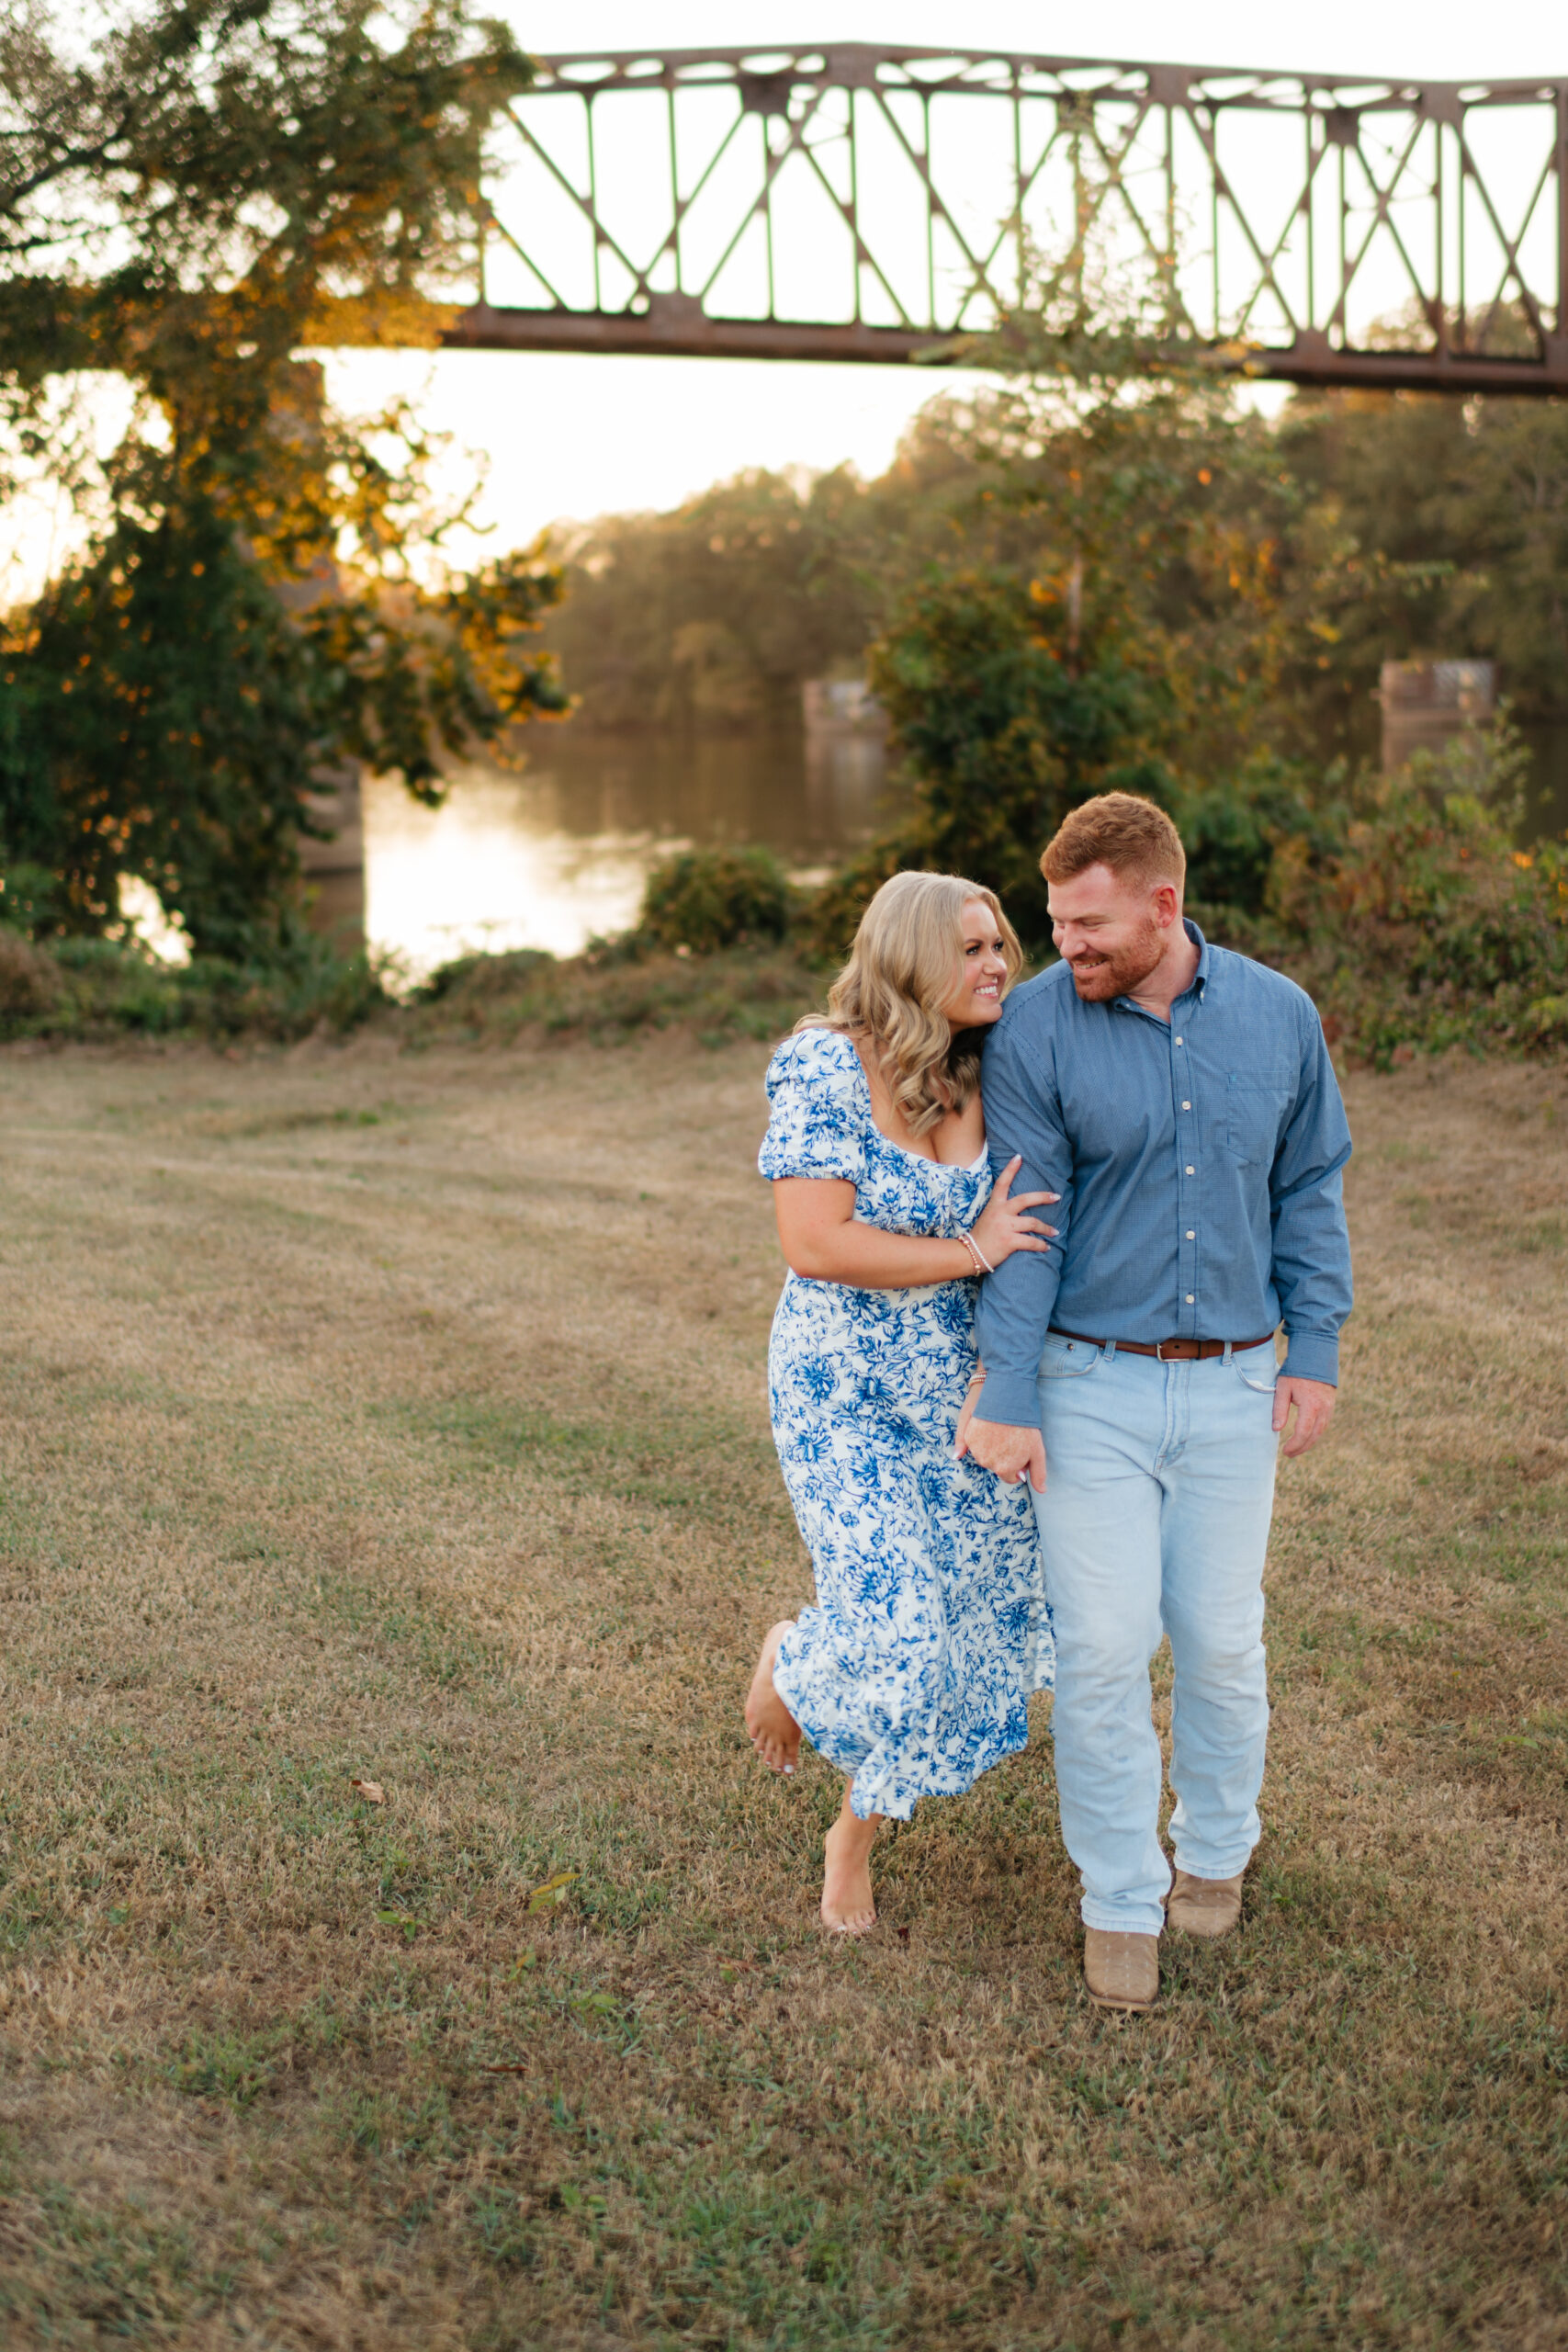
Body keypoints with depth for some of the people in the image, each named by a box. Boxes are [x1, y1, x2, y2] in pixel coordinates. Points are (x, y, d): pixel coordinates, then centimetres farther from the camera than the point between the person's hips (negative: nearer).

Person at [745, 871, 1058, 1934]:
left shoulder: (988, 1080, 0)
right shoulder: (826, 1069, -17)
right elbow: (815, 1245, -22)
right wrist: (971, 1252, -19)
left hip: (963, 1394, 6)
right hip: (845, 1395, -6)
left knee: (982, 1625, 8)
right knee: (897, 1635, -13)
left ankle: (856, 1834, 30)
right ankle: (793, 1663, 26)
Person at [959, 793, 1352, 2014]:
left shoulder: (1278, 1016, -1)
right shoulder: (1036, 1031, -10)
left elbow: (1310, 1190, 9)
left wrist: (1315, 1352, 4)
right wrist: (1006, 1399, -12)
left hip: (1232, 1387, 2)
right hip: (1092, 1386, -2)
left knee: (1222, 1642, 9)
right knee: (1103, 1650, -3)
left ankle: (1216, 1850, 34)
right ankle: (1122, 1902, 13)